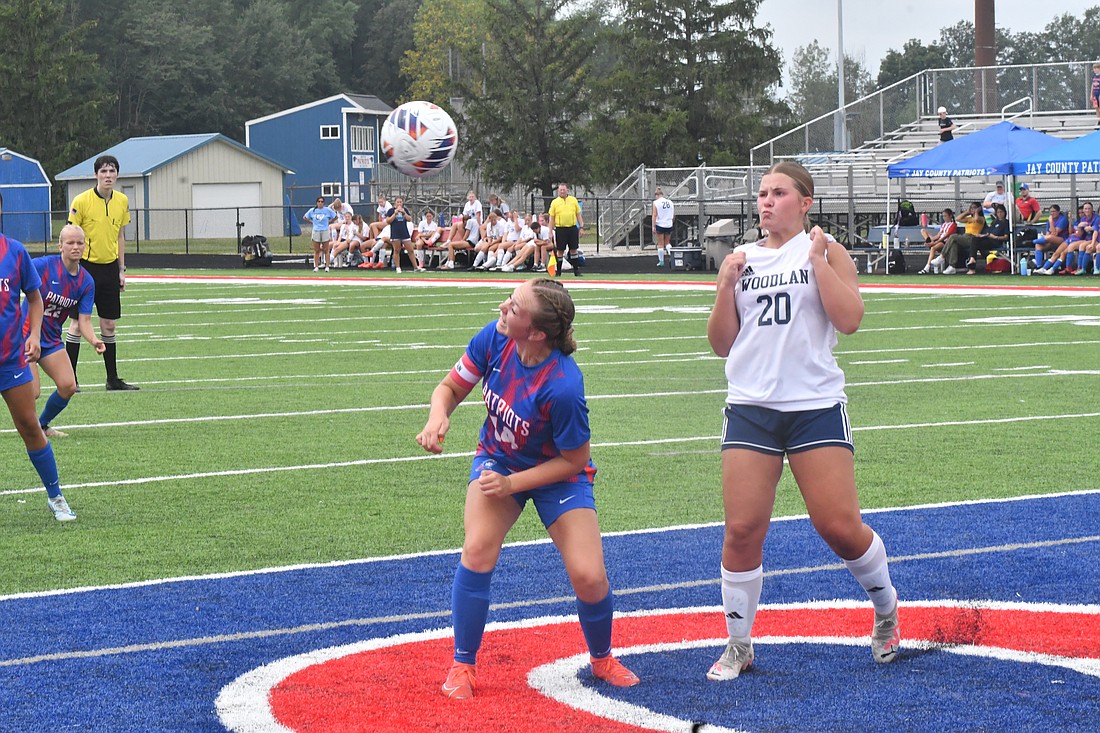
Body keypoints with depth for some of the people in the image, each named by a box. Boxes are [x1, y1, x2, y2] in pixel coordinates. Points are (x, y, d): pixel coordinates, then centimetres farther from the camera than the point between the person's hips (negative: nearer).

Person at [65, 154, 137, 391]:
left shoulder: (122, 201, 6)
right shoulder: (81, 201, -10)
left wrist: (121, 270, 12)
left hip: (109, 268, 5)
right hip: (86, 266, -5)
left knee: (109, 325, 9)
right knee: (78, 323, -4)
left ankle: (113, 379, 16)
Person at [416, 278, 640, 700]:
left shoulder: (563, 387, -36)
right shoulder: (494, 338, -22)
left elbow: (574, 459, -21)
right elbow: (452, 387, -5)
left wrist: (511, 484, -24)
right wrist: (438, 415, -27)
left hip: (556, 472, -3)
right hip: (498, 458, 3)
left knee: (589, 577, -13)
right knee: (477, 550, -21)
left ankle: (602, 660, 20)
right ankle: (462, 667, -5)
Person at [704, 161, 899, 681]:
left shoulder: (825, 252, 3)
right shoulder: (742, 260, 13)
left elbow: (849, 319, -12)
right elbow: (722, 343, 11)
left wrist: (818, 259, -13)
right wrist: (726, 284, -1)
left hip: (816, 407, -3)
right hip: (750, 407, 3)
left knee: (840, 527, -6)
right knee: (742, 530, -4)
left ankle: (886, 609, 22)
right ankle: (738, 645, 10)